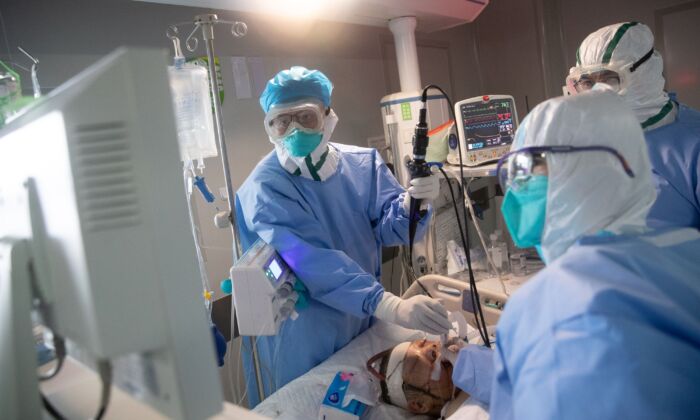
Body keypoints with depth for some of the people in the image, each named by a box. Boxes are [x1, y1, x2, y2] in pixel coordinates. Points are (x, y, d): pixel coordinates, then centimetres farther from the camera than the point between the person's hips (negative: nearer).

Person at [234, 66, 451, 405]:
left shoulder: (363, 164, -5)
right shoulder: (264, 190, -21)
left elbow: (389, 229, -9)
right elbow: (313, 262, -34)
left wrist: (412, 203, -32)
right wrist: (391, 307, -45)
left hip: (366, 326, 5)